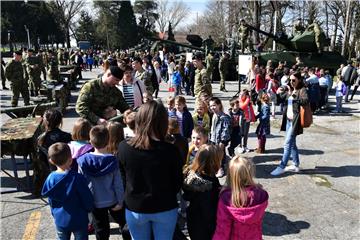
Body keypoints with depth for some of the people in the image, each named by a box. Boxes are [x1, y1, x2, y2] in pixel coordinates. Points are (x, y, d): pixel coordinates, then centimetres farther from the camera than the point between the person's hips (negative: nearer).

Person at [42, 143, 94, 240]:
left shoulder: (50, 178, -10)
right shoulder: (77, 178, -23)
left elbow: (51, 201, 3)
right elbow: (87, 199, -14)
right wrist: (89, 209, 7)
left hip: (60, 221, 4)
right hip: (79, 221, -4)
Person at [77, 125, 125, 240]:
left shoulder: (83, 161, -14)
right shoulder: (112, 160, -17)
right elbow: (118, 184, -12)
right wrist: (120, 201, -1)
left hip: (95, 202, 1)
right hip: (112, 201, -1)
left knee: (101, 230, 15)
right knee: (123, 222, 21)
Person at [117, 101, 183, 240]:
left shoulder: (123, 147, -15)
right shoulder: (170, 150, -20)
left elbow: (121, 178, 0)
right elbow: (178, 182, -7)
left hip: (134, 208, 2)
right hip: (165, 208, -1)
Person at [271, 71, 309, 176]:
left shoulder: (302, 90, -9)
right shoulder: (289, 89, 12)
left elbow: (306, 101, -28)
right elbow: (282, 99, 26)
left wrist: (293, 96, -30)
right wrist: (279, 93, 7)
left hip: (295, 121, -8)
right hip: (288, 120, 8)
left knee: (287, 144, -7)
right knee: (292, 143, 15)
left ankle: (282, 167, -2)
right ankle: (296, 165, 26)